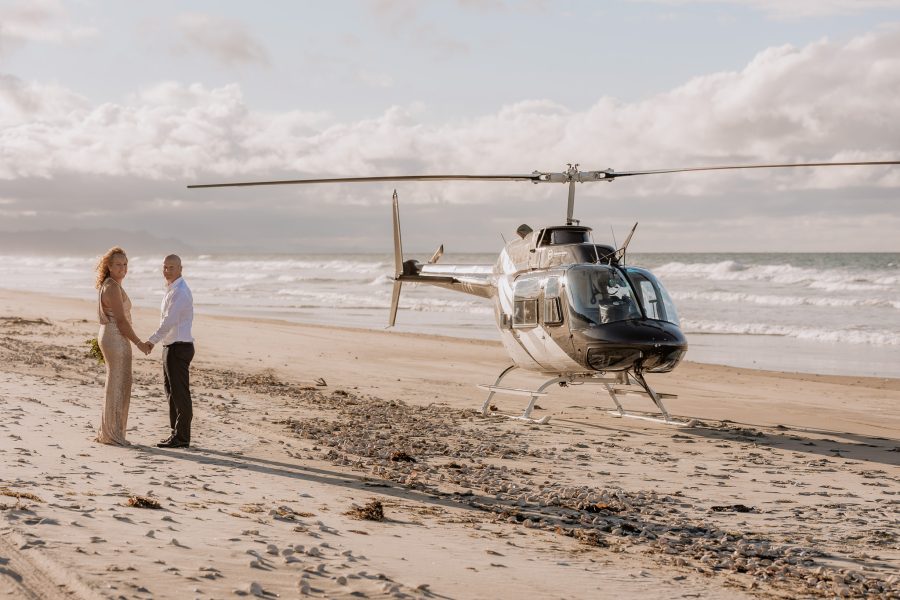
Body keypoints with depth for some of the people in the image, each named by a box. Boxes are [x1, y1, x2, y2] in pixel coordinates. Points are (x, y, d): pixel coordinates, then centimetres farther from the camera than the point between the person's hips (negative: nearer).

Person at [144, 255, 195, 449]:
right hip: (171, 346, 10)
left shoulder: (180, 292, -16)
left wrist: (152, 340, -21)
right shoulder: (171, 290, 15)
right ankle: (177, 432, 23)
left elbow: (169, 321, -23)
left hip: (178, 347, -10)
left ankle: (182, 437, 1)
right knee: (171, 391, 15)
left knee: (180, 392, -4)